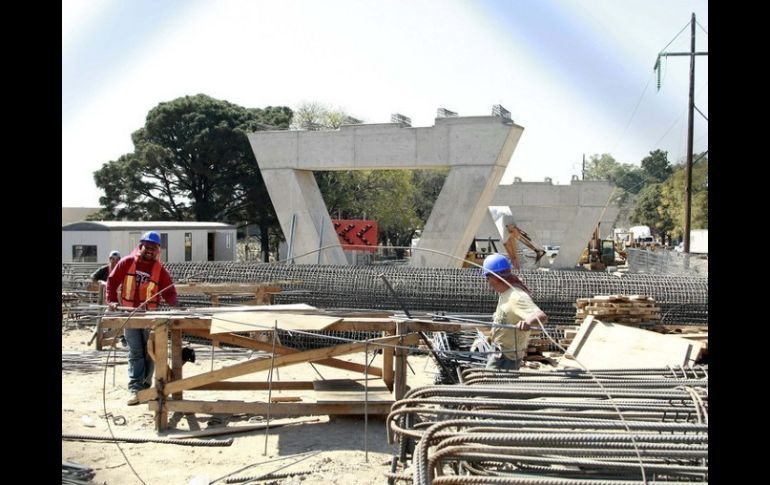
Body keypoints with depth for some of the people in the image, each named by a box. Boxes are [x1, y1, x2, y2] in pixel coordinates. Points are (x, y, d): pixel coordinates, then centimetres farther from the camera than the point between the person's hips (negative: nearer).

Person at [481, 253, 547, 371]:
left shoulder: (517, 297, -29)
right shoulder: (505, 293, 2)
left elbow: (542, 316, -42)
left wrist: (528, 321, -63)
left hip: (506, 357, -10)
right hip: (499, 350, 10)